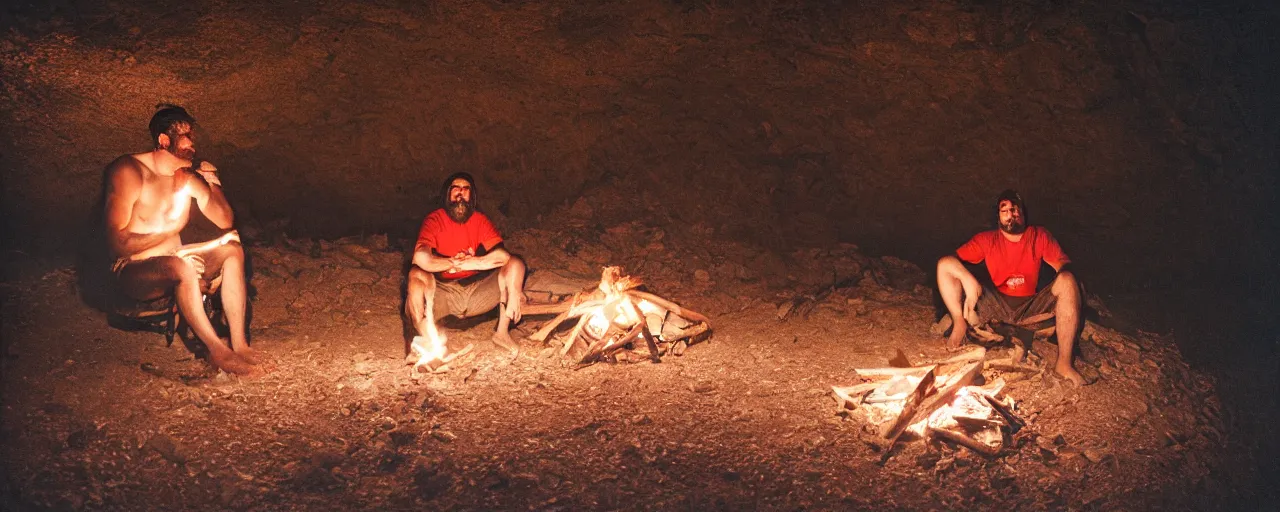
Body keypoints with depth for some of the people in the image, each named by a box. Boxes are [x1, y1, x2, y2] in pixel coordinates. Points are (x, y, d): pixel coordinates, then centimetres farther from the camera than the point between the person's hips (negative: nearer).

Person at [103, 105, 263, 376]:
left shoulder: (189, 177, 5)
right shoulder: (128, 171, -13)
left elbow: (225, 221, 6)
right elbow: (118, 241, -19)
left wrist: (213, 182, -9)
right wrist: (171, 230, -15)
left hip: (173, 267, 7)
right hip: (133, 272, -7)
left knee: (232, 248, -12)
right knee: (181, 266, -37)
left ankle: (239, 343, -24)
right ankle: (218, 351, -29)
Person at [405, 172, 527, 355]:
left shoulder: (480, 220, 3)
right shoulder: (435, 220, -4)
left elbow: (502, 256, -15)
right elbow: (421, 258, -24)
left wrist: (459, 263, -20)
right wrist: (458, 262, -19)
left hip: (476, 293, 3)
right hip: (443, 293, -3)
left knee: (515, 264, -15)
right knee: (417, 274, -33)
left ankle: (502, 331, -14)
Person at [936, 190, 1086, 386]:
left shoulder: (1039, 236, 4)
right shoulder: (987, 240, 1)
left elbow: (1063, 264, -6)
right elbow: (946, 260, -8)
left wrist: (1066, 278, -30)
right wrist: (968, 279, -27)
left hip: (1031, 308, 0)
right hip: (996, 307, 0)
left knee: (1067, 280, -29)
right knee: (945, 267, -13)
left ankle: (1064, 363, -33)